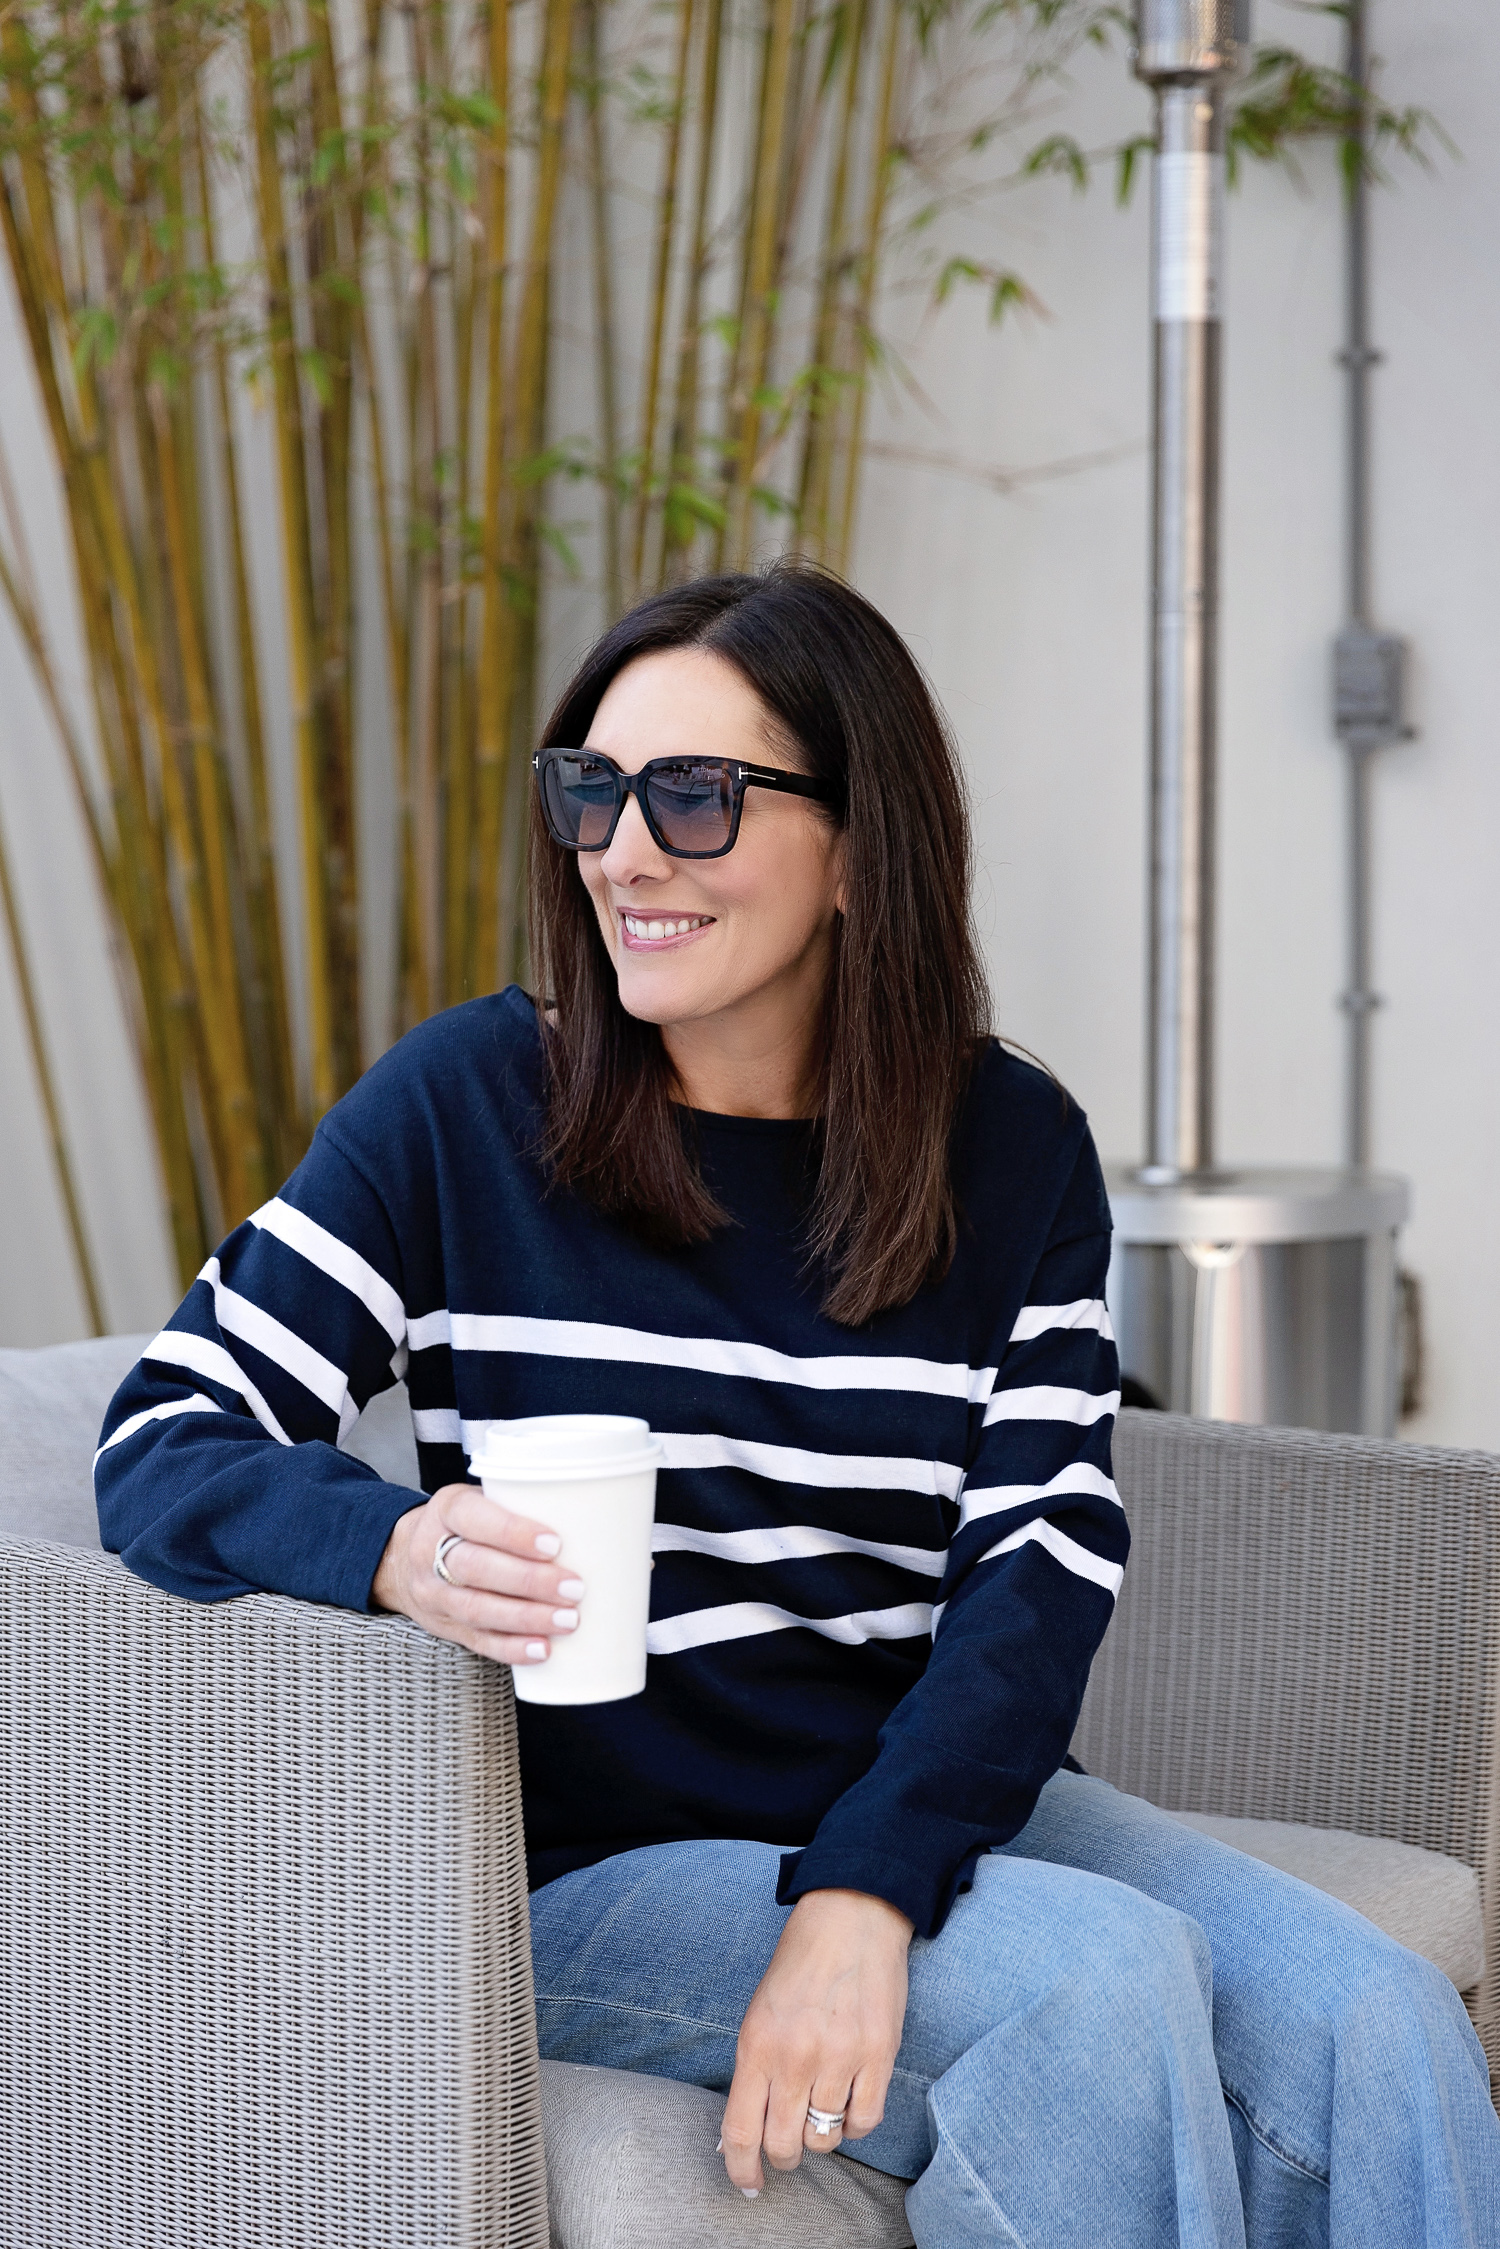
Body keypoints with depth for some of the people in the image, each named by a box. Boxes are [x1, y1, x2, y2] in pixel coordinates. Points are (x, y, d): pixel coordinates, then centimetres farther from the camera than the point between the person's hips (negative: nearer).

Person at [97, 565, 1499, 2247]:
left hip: (933, 1799, 4)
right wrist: (400, 1548, -29)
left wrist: (865, 1894, -22)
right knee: (1106, 1974, -28)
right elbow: (161, 1449, -6)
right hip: (595, 1859, -3)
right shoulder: (467, 1104, -5)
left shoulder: (1013, 1148, 3)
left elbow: (1043, 1568, -5)